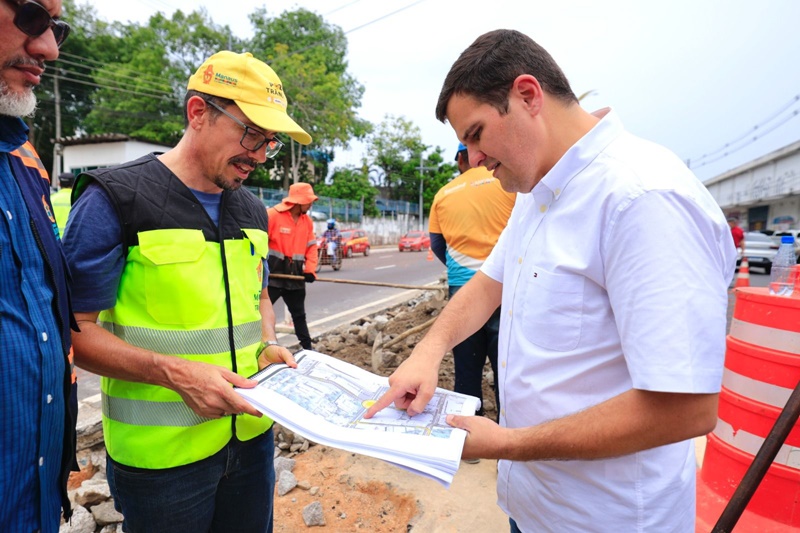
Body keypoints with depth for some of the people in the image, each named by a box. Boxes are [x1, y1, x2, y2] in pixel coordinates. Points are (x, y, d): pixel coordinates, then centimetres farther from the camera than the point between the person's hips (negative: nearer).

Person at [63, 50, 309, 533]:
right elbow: (77, 328, -12)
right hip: (160, 452, -5)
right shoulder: (113, 200, -12)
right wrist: (175, 372, -24)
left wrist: (268, 345, -2)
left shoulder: (253, 210, 6)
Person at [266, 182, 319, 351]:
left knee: (299, 314, 15)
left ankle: (307, 347, 26)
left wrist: (310, 270, -2)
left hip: (295, 274, 6)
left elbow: (311, 246, 9)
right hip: (272, 273, -5)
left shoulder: (307, 221, 6)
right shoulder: (273, 214, -13)